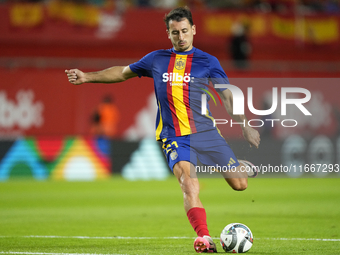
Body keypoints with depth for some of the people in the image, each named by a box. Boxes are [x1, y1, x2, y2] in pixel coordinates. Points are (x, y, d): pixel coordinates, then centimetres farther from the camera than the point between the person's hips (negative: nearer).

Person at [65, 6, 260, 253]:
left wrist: (245, 124, -5)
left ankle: (241, 167, 36)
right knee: (188, 182, -26)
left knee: (239, 184, -1)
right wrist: (87, 77, 19)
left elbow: (228, 96, 6)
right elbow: (123, 72, 24)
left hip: (205, 132, 0)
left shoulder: (208, 62, 5)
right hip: (174, 137, 0)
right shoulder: (156, 59, 11)